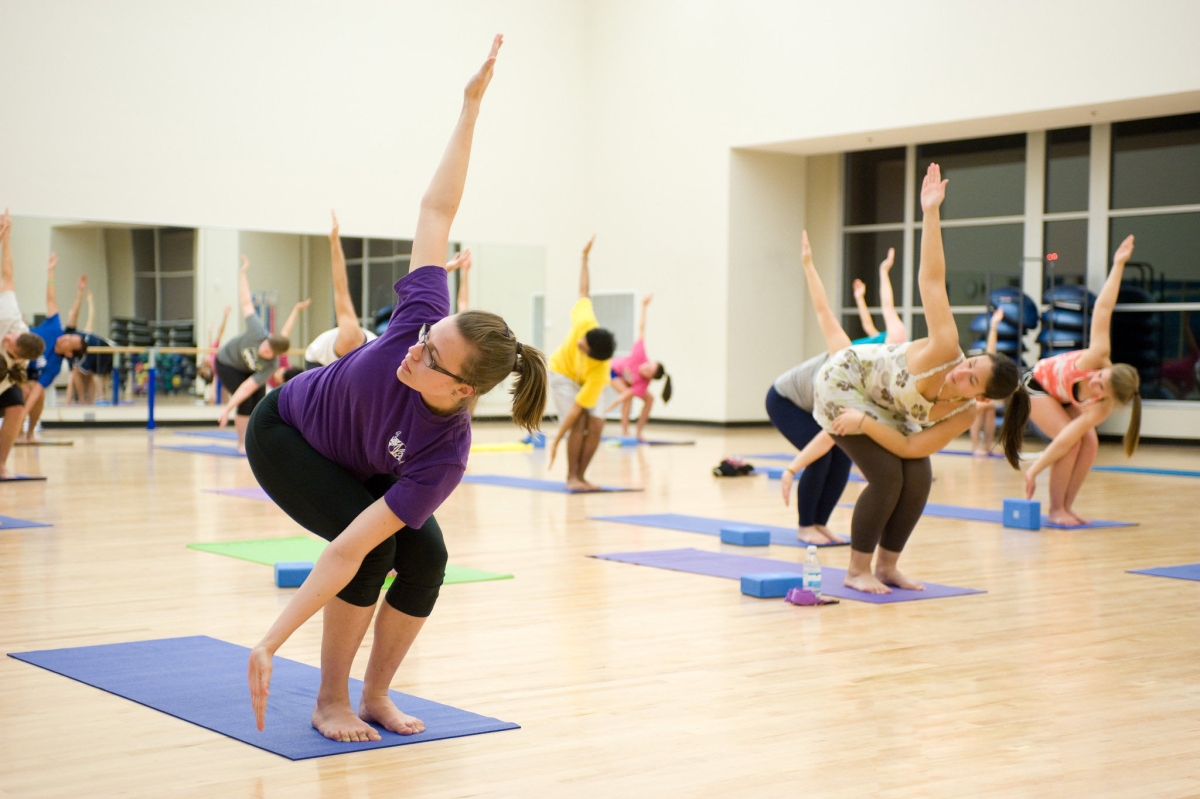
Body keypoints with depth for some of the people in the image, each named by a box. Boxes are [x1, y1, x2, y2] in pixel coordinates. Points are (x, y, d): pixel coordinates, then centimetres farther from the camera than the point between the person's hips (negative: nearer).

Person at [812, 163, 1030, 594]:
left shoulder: (964, 415, -21)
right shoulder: (945, 351, -36)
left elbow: (911, 447, -19)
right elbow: (932, 280, -41)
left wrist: (867, 423, -30)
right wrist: (931, 212, -44)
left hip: (884, 410, 6)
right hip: (843, 383, -6)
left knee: (918, 477, -7)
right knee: (887, 475, -17)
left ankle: (886, 566, 11)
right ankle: (857, 571, -3)